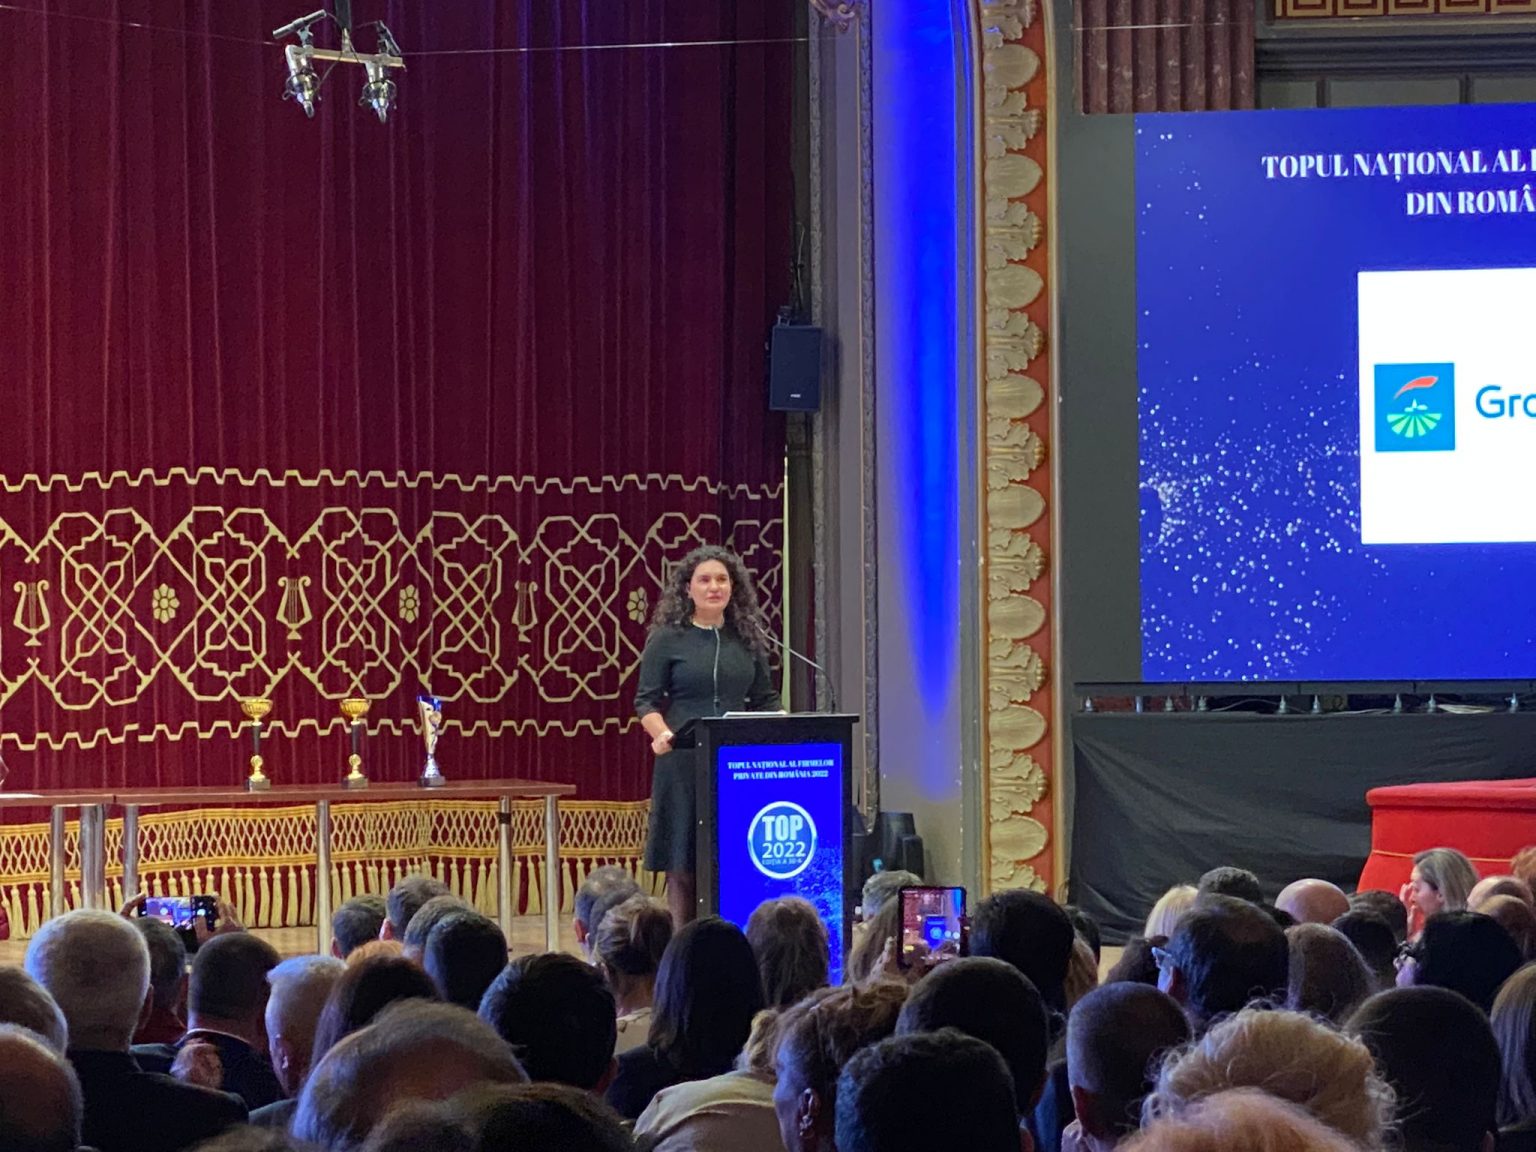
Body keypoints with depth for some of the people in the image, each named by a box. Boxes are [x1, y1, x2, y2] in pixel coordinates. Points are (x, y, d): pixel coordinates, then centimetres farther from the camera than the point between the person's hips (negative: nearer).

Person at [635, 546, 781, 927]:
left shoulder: (748, 639, 12)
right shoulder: (667, 638, 2)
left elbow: (766, 701, 16)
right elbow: (646, 701, 0)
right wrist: (661, 734, -20)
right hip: (684, 764, -3)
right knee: (683, 866, -2)